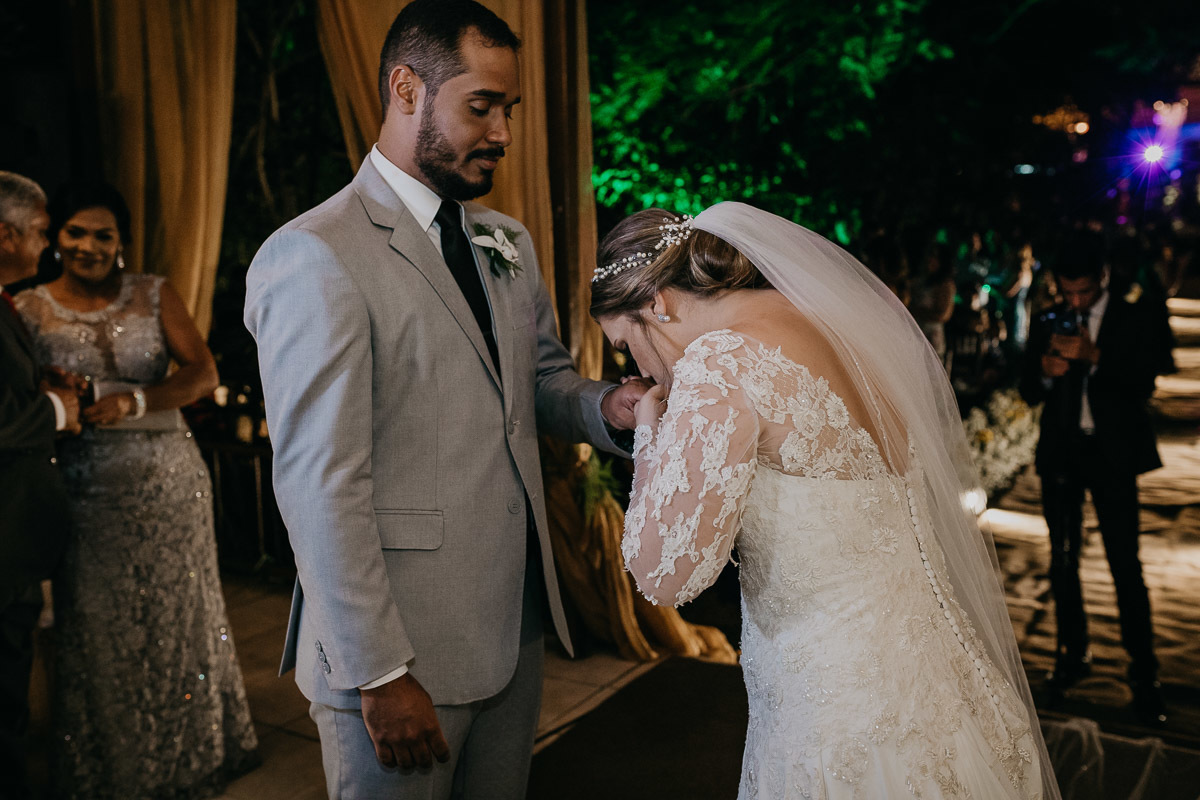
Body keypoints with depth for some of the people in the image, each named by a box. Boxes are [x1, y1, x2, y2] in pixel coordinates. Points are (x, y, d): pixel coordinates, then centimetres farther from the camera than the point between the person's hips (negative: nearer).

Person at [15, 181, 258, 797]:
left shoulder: (154, 295, 3)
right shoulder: (29, 310, 3)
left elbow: (203, 373, -4)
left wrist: (133, 401, -17)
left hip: (168, 481, 1)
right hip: (87, 491, 0)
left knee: (178, 616, 10)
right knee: (99, 630, 8)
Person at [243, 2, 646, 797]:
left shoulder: (508, 242, 11)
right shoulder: (314, 256, -14)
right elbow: (321, 486, -17)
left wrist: (606, 404, -5)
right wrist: (381, 674, -17)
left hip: (516, 624, 7)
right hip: (399, 649, -7)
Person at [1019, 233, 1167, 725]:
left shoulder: (1134, 318, -1)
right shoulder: (1048, 324, 5)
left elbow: (1142, 387, -9)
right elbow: (1029, 394, 5)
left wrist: (1094, 357, -22)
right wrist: (1046, 372, -17)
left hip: (1112, 452, -3)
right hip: (1061, 453, 3)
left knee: (1126, 565, -4)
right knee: (1063, 561, 11)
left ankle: (1143, 674, 6)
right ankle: (1073, 654, 27)